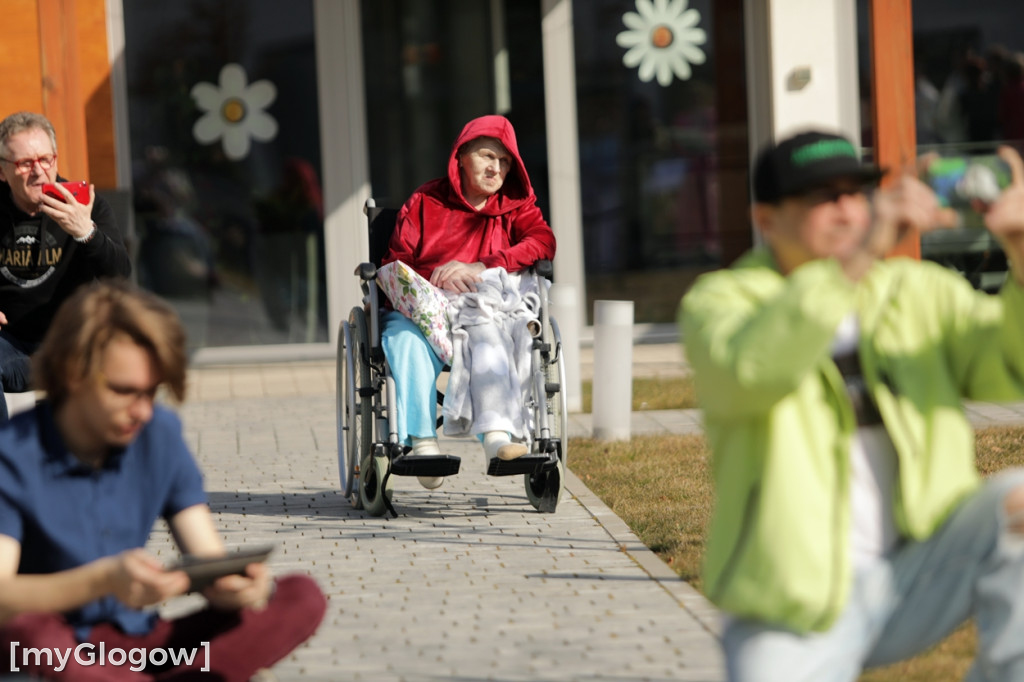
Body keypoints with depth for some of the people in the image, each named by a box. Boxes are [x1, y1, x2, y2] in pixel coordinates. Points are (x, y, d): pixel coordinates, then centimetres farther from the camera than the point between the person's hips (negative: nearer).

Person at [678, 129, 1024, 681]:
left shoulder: (918, 293, 7)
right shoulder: (720, 302, -4)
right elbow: (749, 368, -29)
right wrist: (858, 258, -39)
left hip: (919, 574, 3)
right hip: (795, 605, -3)